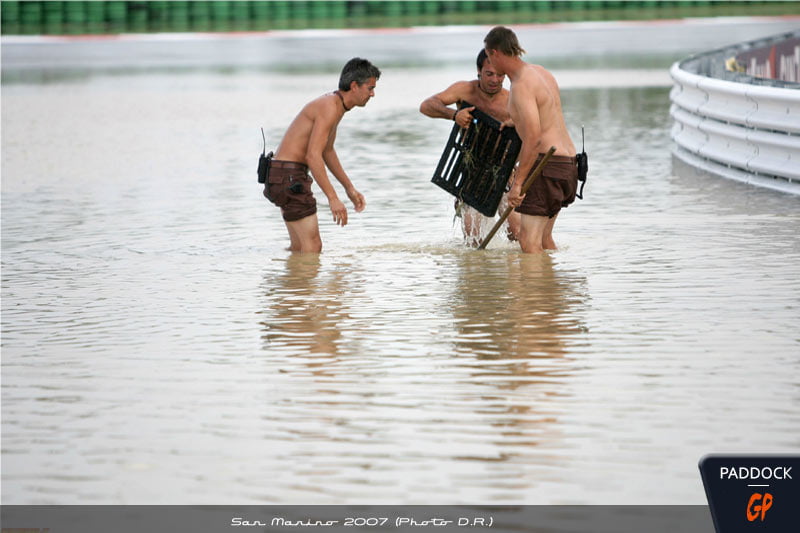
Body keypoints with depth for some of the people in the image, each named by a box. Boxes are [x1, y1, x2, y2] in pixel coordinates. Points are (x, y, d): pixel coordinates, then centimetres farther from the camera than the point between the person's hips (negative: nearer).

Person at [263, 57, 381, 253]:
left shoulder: (334, 105, 14)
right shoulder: (330, 108, -19)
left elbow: (327, 151, 28)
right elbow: (313, 156, -27)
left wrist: (349, 187, 29)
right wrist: (333, 198, -31)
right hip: (288, 176, -11)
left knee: (300, 247, 16)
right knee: (313, 246, -12)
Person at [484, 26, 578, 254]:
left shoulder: (521, 86, -17)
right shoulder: (541, 72, 13)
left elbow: (534, 137, -26)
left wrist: (518, 183, -26)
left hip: (548, 162, -10)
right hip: (568, 161, 10)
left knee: (529, 241, -12)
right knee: (543, 237, 18)